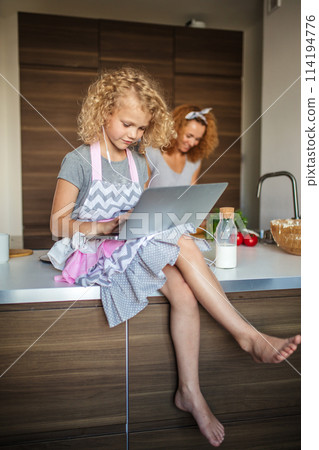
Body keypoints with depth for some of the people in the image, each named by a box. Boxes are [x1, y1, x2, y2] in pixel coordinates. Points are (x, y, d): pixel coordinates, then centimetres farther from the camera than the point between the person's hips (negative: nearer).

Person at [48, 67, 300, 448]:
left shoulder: (138, 164, 14)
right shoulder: (79, 160, -4)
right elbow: (59, 225, -7)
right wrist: (103, 227, -22)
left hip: (133, 248, 6)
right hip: (91, 255, -6)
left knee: (184, 293, -24)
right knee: (182, 243, -28)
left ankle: (189, 391, -10)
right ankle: (249, 337, -22)